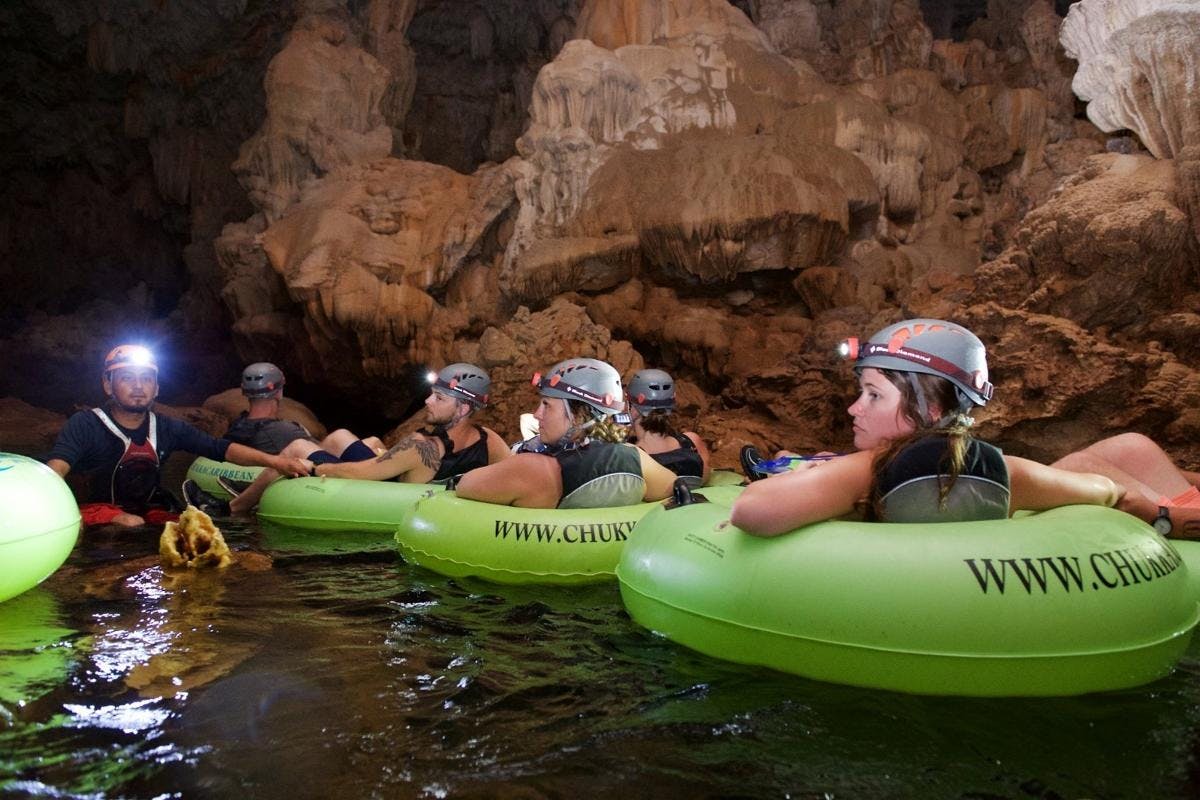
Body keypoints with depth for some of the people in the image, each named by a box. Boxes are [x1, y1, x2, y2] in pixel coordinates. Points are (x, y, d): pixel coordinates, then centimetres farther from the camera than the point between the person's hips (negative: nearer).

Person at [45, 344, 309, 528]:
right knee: (132, 524, -35)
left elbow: (221, 448, 2)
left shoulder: (168, 429, 6)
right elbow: (56, 468, -22)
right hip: (99, 512, -3)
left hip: (151, 512, 3)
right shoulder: (84, 425, -6)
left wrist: (272, 460, -11)